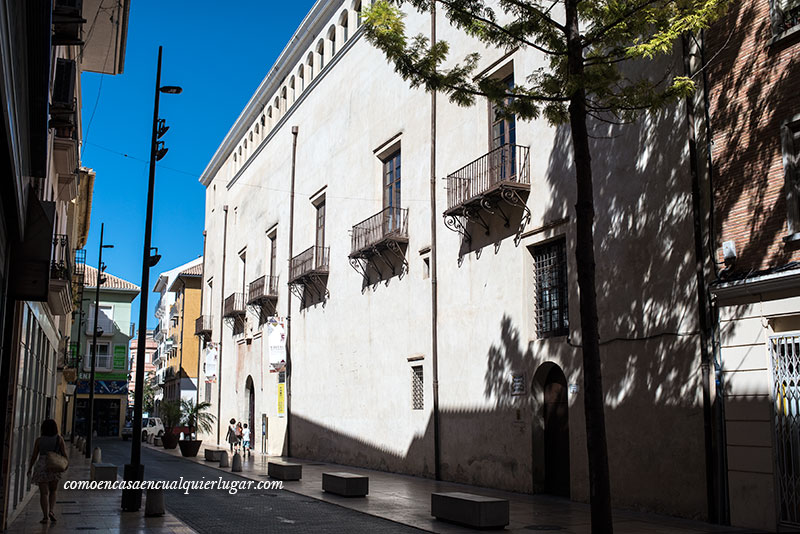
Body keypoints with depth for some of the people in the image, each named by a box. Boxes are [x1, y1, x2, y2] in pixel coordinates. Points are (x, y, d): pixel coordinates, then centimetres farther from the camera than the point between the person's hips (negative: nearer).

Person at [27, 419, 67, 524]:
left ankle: (45, 516, -3)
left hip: (41, 467, 0)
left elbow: (34, 456, 2)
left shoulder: (39, 440, -1)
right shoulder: (59, 439, -3)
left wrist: (30, 468, 14)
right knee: (53, 491, 17)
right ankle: (52, 511, -1)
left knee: (44, 493, 3)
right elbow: (64, 454, -4)